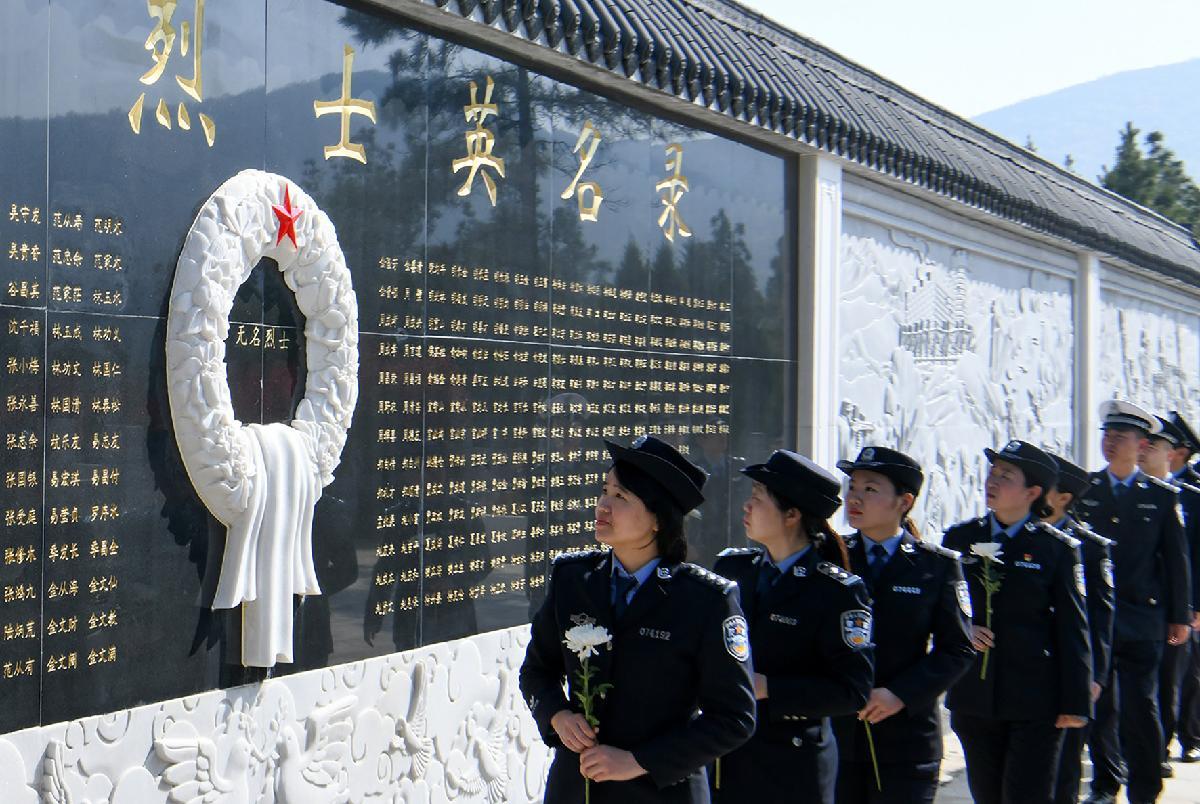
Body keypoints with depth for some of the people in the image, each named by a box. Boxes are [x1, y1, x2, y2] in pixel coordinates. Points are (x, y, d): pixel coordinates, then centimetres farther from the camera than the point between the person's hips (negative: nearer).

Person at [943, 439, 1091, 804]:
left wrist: (1076, 702, -6)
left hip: (1035, 702, -3)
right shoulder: (960, 538, 6)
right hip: (973, 699, 4)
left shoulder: (1058, 548, -3)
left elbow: (1073, 630, -3)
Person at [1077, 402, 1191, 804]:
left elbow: (1176, 559, 5)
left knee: (1140, 707, -5)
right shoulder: (1083, 490, 6)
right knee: (1099, 706, 8)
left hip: (1140, 620, -2)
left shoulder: (1162, 496, 2)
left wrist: (1179, 616, 3)